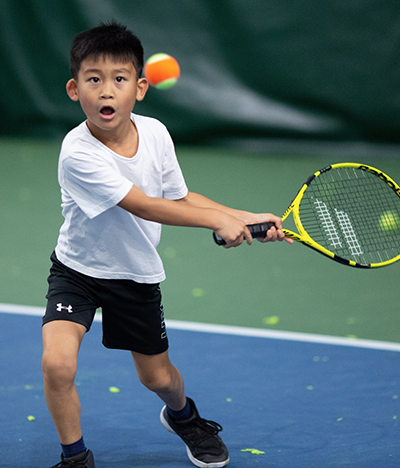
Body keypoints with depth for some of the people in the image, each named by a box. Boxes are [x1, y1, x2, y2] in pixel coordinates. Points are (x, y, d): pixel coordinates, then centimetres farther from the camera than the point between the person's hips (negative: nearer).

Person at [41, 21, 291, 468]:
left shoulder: (155, 134, -12)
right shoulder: (78, 154, -30)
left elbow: (179, 197, 3)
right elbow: (145, 206, -30)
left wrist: (247, 219, -4)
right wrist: (217, 219, -28)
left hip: (136, 275, 4)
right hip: (77, 268, -4)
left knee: (158, 376, 15)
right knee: (57, 363, -24)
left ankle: (182, 415, 52)